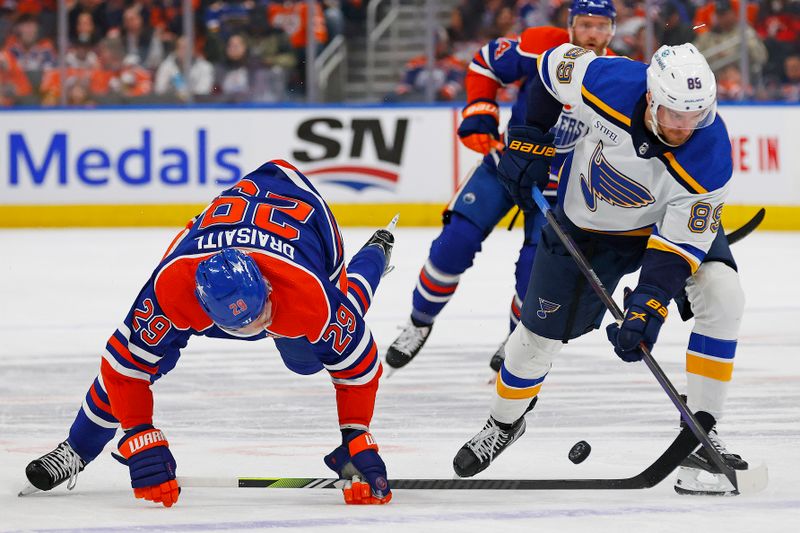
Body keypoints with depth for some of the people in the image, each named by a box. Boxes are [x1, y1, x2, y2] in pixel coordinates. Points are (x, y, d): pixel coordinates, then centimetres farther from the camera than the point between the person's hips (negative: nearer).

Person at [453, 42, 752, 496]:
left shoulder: (711, 160, -36)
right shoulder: (608, 83, -35)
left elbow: (679, 242, -32)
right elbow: (556, 64, -13)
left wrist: (649, 306, -42)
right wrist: (531, 138, -11)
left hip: (675, 216, -1)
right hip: (588, 223, 1)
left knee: (723, 296, -26)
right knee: (541, 334, 7)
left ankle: (702, 436, -18)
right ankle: (504, 422, 38)